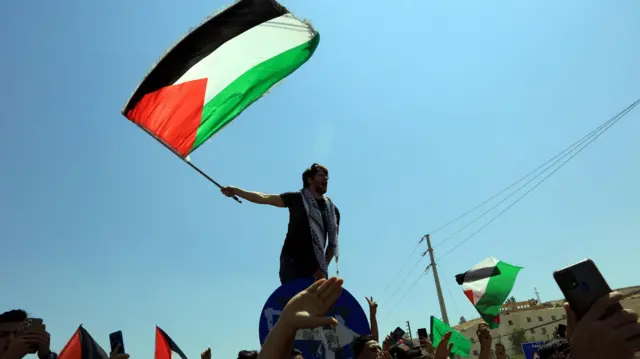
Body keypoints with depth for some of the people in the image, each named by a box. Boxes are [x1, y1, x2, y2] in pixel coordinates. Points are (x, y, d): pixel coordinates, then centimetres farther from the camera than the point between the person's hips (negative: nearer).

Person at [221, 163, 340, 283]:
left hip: (315, 266, 3)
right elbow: (264, 198, -5)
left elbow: (333, 243, 13)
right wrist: (236, 191, -14)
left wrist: (323, 267, 4)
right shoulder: (297, 198, 3)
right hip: (292, 262, -3)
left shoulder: (333, 210, 12)